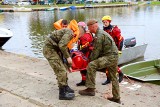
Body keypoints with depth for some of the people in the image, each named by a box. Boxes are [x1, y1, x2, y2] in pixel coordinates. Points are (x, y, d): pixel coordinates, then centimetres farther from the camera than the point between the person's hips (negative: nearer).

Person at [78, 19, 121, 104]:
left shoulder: (99, 35, -15)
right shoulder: (101, 33, 18)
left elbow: (96, 51, -17)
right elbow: (96, 49, 20)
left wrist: (90, 60, -4)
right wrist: (91, 58, 15)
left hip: (109, 57, -11)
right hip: (114, 57, 11)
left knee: (91, 65, -20)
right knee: (113, 77, 19)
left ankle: (90, 89, -17)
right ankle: (116, 98, 32)